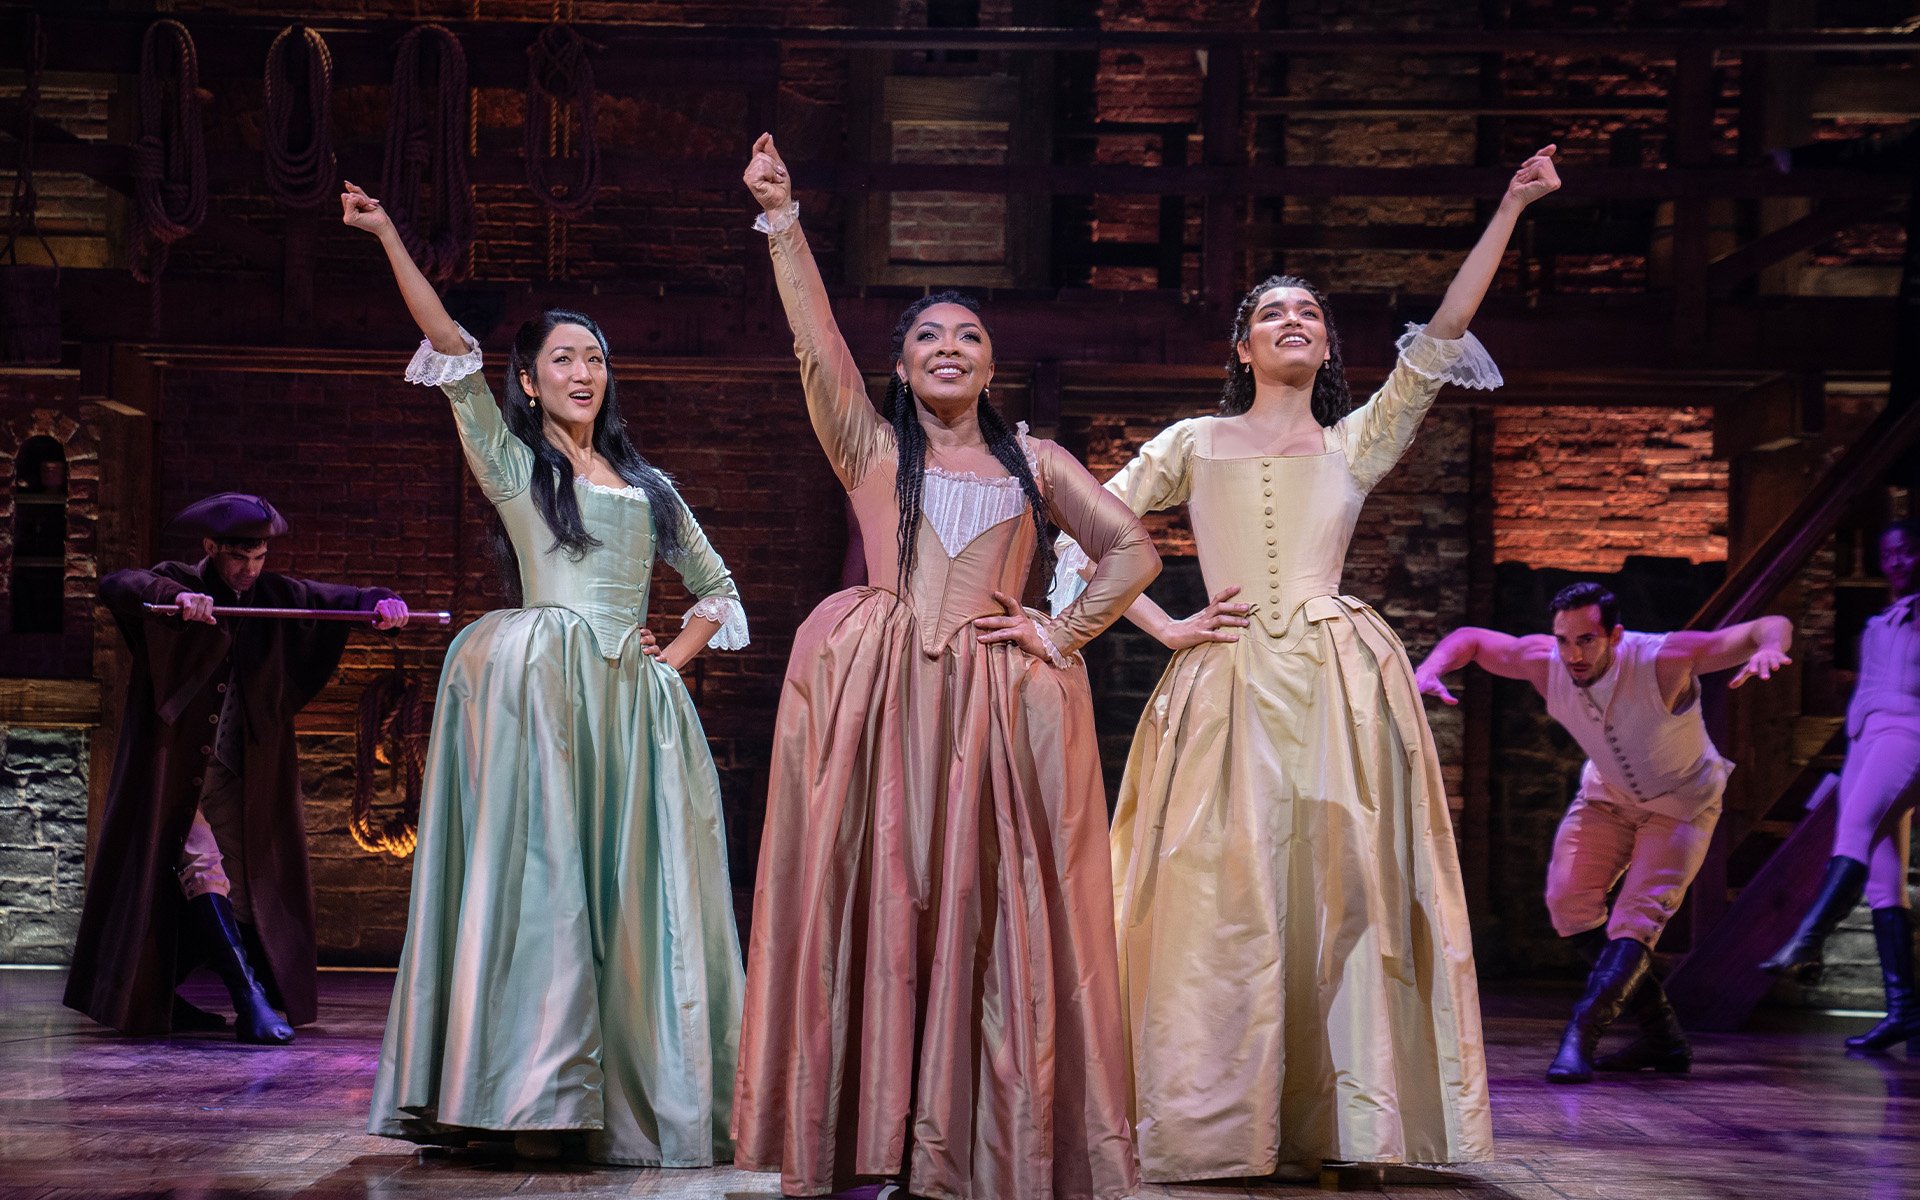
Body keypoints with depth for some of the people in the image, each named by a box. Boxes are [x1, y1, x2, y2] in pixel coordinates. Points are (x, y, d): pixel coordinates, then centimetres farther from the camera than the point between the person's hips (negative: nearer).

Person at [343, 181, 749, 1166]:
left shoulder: (647, 483, 21)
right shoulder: (512, 463, 9)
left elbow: (718, 589, 27)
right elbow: (451, 353, -3)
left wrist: (670, 662, 10)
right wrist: (388, 238, -11)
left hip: (635, 702, 4)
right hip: (543, 685, -4)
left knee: (631, 898, 2)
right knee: (541, 877, -9)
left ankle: (642, 1106, 6)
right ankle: (538, 1099, -9)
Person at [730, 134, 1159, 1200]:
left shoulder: (1034, 462, 18)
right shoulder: (870, 446, 13)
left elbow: (1133, 550, 18)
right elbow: (815, 339, 1)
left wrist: (1065, 635, 5)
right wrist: (781, 220, -9)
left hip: (999, 699, 1)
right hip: (876, 689, -1)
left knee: (992, 908, -3)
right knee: (874, 893, -5)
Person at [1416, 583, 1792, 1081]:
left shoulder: (1663, 661, -36)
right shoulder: (1543, 662, -24)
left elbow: (1771, 627, -36)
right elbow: (1468, 638, -8)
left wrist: (1769, 646, -61)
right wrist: (1428, 672, -29)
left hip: (1681, 803, -4)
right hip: (1608, 794, 4)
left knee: (1636, 918, -20)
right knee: (1568, 902, -7)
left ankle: (1579, 1039, -23)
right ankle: (1661, 1035, 6)